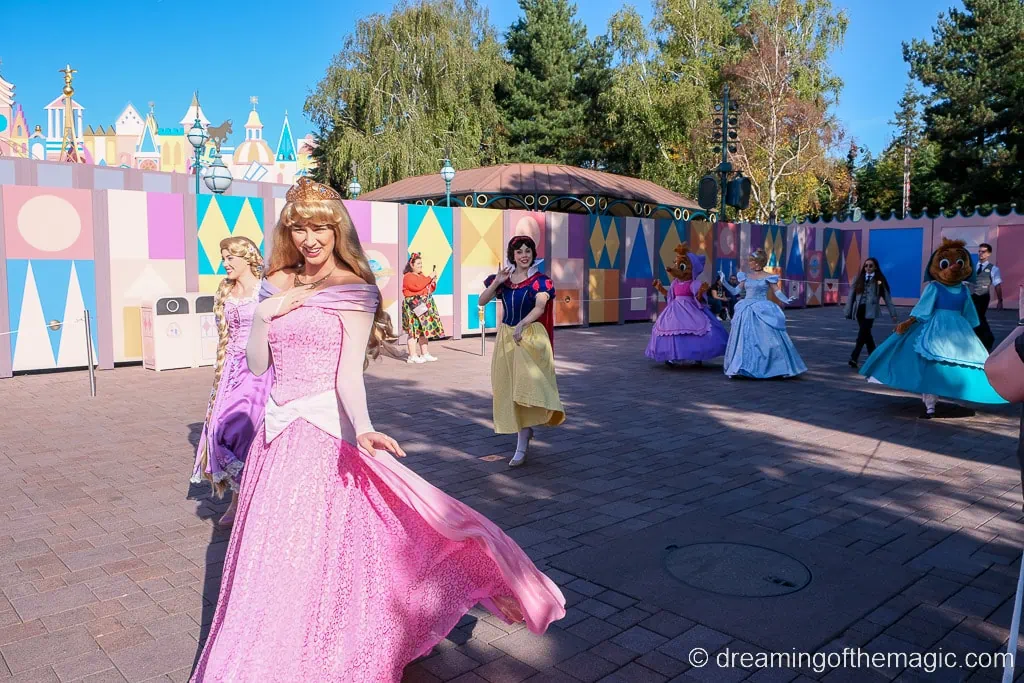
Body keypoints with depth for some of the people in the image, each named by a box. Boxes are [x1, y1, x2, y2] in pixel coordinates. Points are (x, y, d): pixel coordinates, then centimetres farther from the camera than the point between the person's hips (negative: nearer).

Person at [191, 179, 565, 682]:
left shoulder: (354, 290, -8)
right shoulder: (278, 286, 8)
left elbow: (349, 372, -17)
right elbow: (257, 365, 8)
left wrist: (362, 427, -35)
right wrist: (262, 315, -9)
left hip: (323, 433, -6)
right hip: (276, 431, 6)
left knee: (314, 551, 0)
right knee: (270, 551, 16)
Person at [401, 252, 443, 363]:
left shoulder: (422, 276, 21)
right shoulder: (408, 277, -7)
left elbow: (430, 290, 22)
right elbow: (417, 286, -24)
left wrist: (433, 281, 3)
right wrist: (429, 278, -17)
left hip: (425, 306, 9)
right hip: (414, 307, -9)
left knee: (424, 329, 9)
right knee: (414, 330, -10)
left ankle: (425, 354, 14)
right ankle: (413, 356, -8)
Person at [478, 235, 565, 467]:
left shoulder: (540, 280, -5)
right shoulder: (503, 278, 7)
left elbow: (540, 307, -21)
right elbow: (482, 301, 4)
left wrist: (522, 324, -38)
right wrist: (496, 282, -10)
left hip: (530, 336, -5)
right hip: (506, 336, 5)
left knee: (525, 386, -13)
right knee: (509, 387, 11)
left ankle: (521, 447, -10)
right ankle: (526, 430, 34)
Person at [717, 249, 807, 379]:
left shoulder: (767, 277, -3)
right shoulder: (746, 277, 11)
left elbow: (777, 292, -8)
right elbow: (736, 291, 13)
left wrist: (787, 301, -24)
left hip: (762, 312, -5)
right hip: (747, 312, 5)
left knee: (767, 340, -7)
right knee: (743, 340, 6)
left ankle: (781, 367, 6)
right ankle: (738, 368, 15)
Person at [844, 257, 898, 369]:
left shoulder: (879, 281, 4)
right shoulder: (859, 279, 10)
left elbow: (887, 298, 5)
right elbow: (851, 295, 9)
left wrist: (893, 313, 2)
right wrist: (848, 312, 5)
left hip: (870, 311, -3)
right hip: (859, 310, 4)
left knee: (862, 334, -11)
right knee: (866, 334, 10)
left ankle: (854, 358, -14)